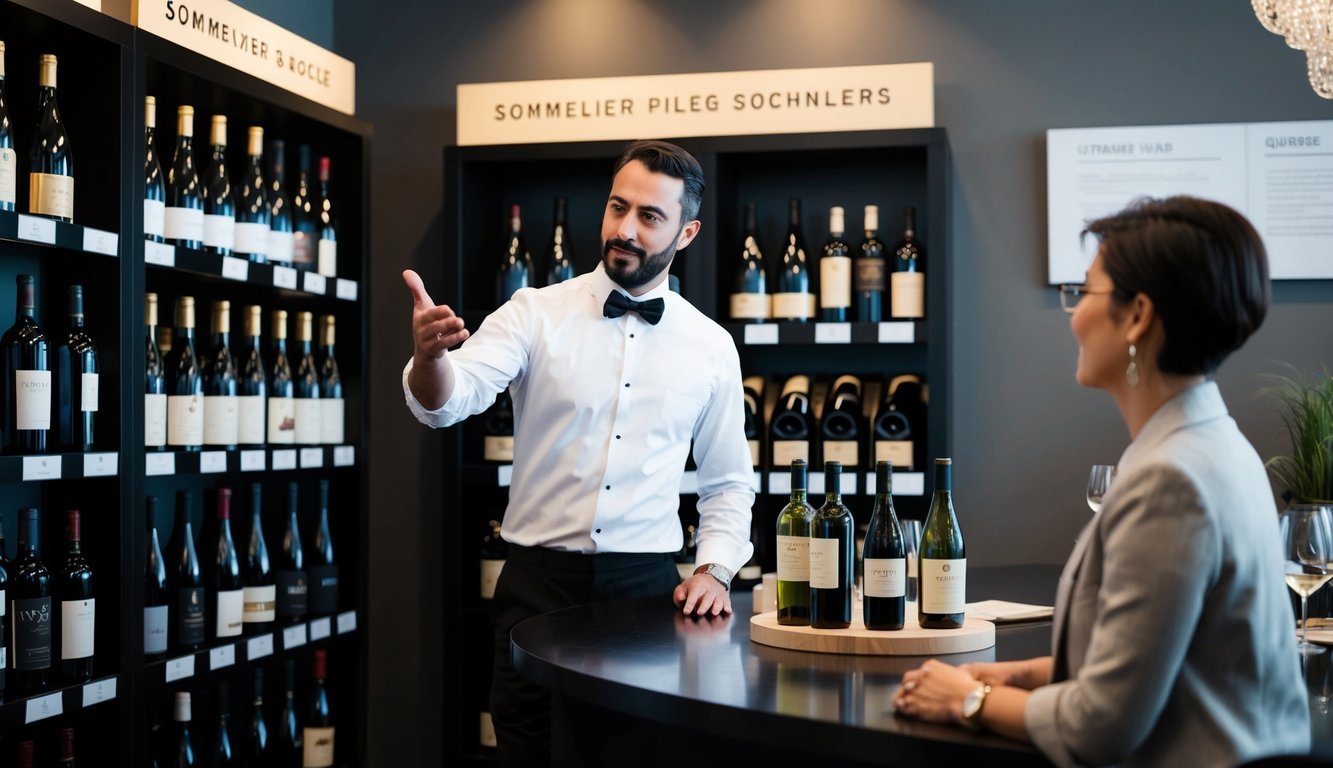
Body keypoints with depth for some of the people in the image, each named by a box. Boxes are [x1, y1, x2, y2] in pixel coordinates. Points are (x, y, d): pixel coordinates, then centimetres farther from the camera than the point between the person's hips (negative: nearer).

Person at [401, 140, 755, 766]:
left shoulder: (711, 346, 4)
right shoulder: (535, 313, -3)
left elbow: (728, 484, 12)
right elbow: (448, 401, -19)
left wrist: (714, 570, -3)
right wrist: (430, 356, -41)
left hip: (647, 586, 2)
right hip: (536, 580, -1)